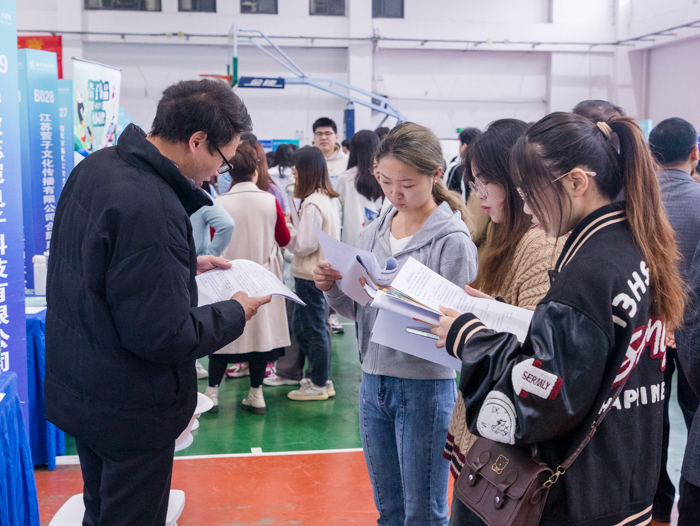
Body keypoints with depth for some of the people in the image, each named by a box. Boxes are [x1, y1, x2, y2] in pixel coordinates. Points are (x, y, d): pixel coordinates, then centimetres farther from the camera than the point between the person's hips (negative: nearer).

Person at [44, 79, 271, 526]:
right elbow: (165, 335, -27)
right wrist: (236, 313, -12)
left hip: (76, 388, 9)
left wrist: (187, 265, 10)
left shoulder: (96, 166, 0)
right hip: (130, 410, -9)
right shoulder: (150, 208, -31)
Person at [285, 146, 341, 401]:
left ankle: (319, 385, 15)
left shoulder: (312, 204, -19)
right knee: (300, 327, 19)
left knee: (314, 329, 2)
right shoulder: (327, 199, 10)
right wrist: (292, 225, 7)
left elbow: (304, 245, -19)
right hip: (320, 272, 10)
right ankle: (319, 377, 28)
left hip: (311, 276, -10)